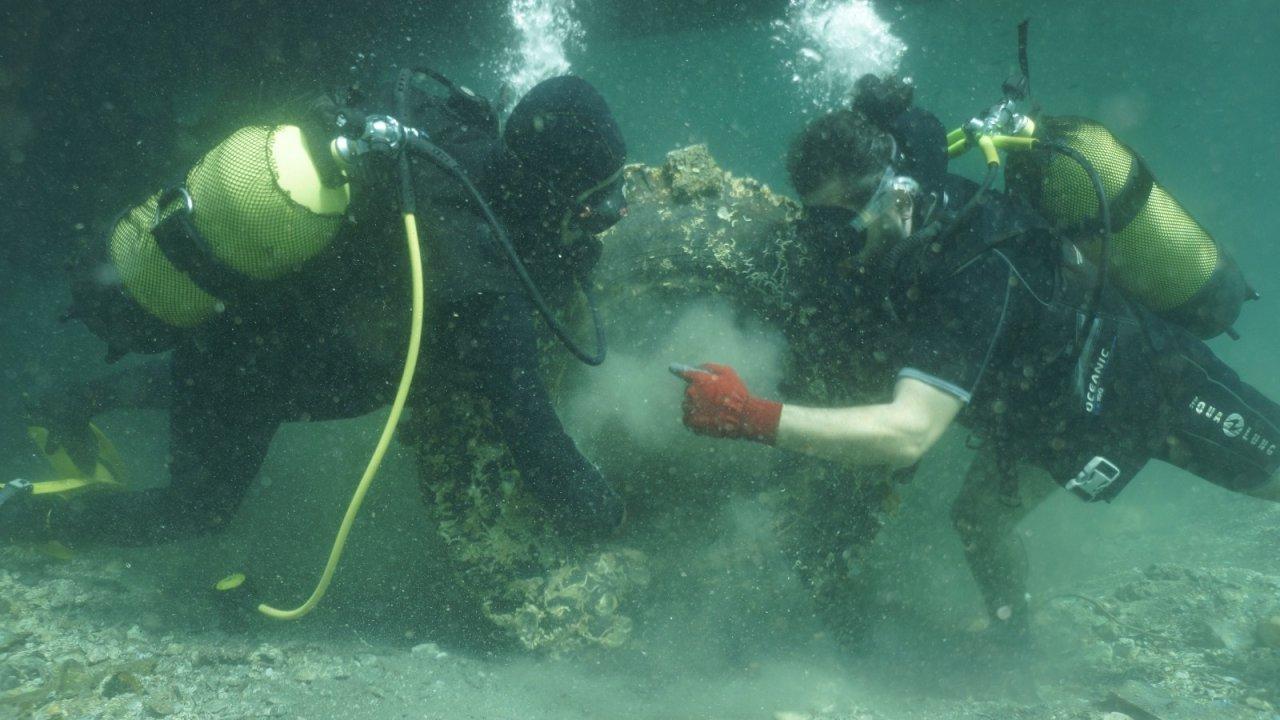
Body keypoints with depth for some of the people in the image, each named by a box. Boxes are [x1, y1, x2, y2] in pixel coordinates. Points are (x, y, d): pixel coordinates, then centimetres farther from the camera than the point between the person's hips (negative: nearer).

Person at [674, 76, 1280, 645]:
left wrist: (752, 416, -57)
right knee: (979, 519, 4)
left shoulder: (973, 271, -44)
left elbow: (908, 434, -52)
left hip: (1155, 381, -7)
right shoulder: (915, 223, -20)